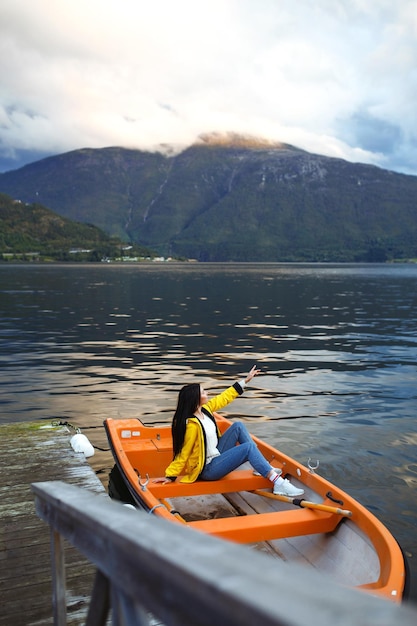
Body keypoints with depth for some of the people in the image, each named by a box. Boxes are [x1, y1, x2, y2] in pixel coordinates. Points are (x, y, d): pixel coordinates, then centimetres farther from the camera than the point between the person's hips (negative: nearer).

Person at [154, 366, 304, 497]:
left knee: (238, 426, 2)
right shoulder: (192, 425, -26)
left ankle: (262, 467, 3)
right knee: (248, 447, -22)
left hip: (216, 456, 10)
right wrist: (170, 476, -17)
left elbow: (224, 398, 10)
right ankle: (278, 483, -23)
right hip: (208, 469, -10)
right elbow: (183, 454, -18)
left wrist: (245, 380, 13)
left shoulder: (204, 409, -1)